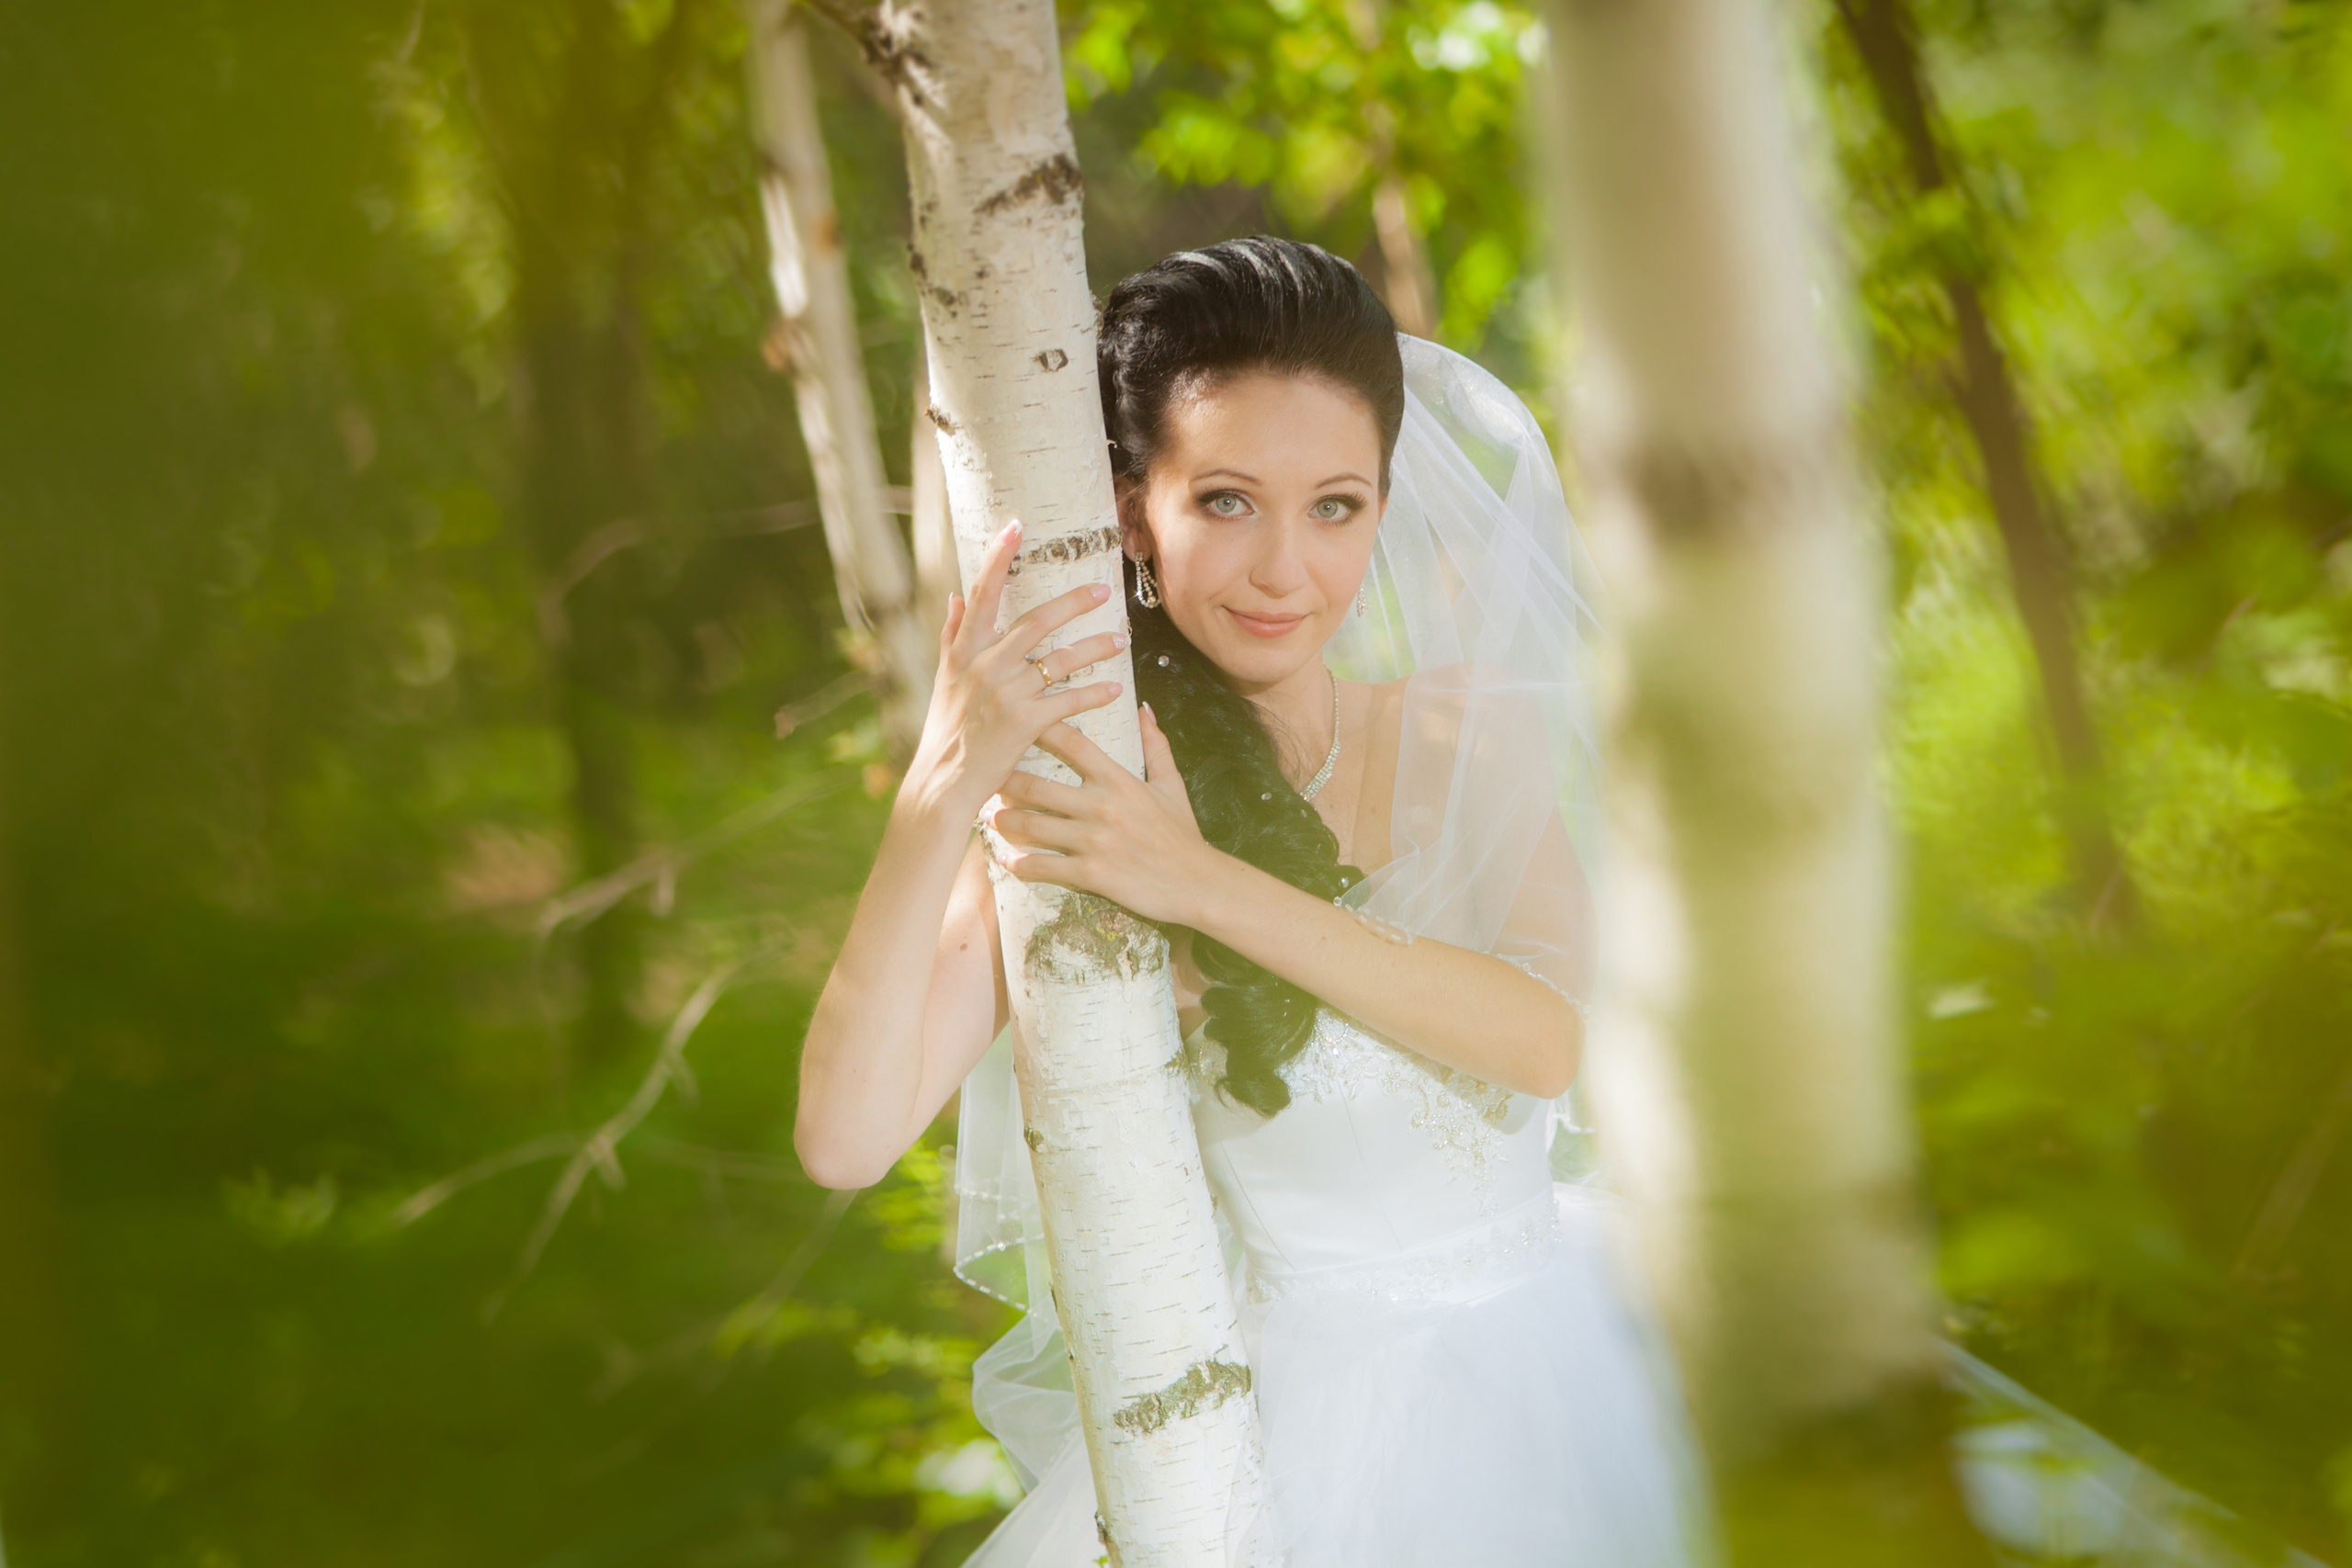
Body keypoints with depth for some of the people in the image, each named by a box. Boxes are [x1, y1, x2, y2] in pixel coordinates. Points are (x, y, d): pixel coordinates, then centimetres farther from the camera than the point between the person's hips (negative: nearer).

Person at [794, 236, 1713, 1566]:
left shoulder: (1471, 734, -1)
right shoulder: (1063, 802, -11)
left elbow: (1555, 1037, -17)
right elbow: (847, 1140, -22)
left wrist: (1209, 884, -25)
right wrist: (944, 786, -31)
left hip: (1544, 1378, 3)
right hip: (1295, 1411, -2)